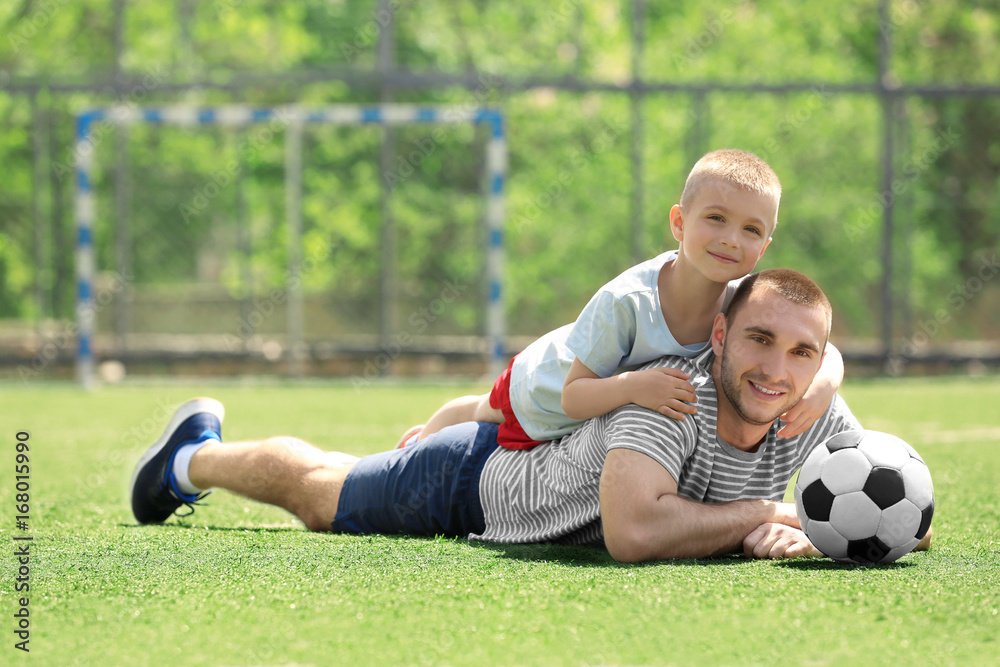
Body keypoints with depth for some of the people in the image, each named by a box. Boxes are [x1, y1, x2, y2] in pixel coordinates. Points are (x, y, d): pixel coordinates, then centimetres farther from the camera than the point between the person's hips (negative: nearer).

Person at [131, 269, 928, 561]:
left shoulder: (820, 422, -29)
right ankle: (196, 454, 55)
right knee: (315, 492, 25)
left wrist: (809, 531, -44)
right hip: (479, 476, -5)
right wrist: (761, 514, -48)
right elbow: (632, 531, -58)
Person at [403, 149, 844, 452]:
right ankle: (425, 440, 60)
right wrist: (632, 386, -60)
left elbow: (827, 352, -28)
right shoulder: (626, 302, -45)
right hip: (541, 389, -4)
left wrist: (821, 385, -52)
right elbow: (572, 398, -40)